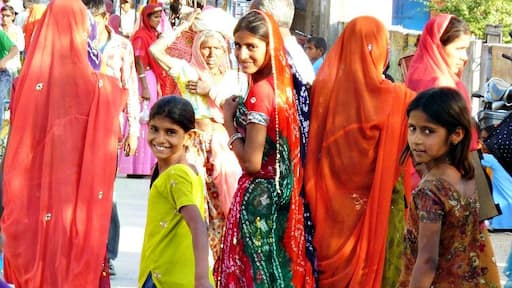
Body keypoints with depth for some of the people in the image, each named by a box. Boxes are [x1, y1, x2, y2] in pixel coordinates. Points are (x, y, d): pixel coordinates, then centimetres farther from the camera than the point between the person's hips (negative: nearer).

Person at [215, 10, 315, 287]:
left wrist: (229, 122, -10)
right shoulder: (281, 85, 6)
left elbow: (252, 162, -20)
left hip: (257, 199, -9)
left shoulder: (259, 92, -20)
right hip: (278, 196, 9)